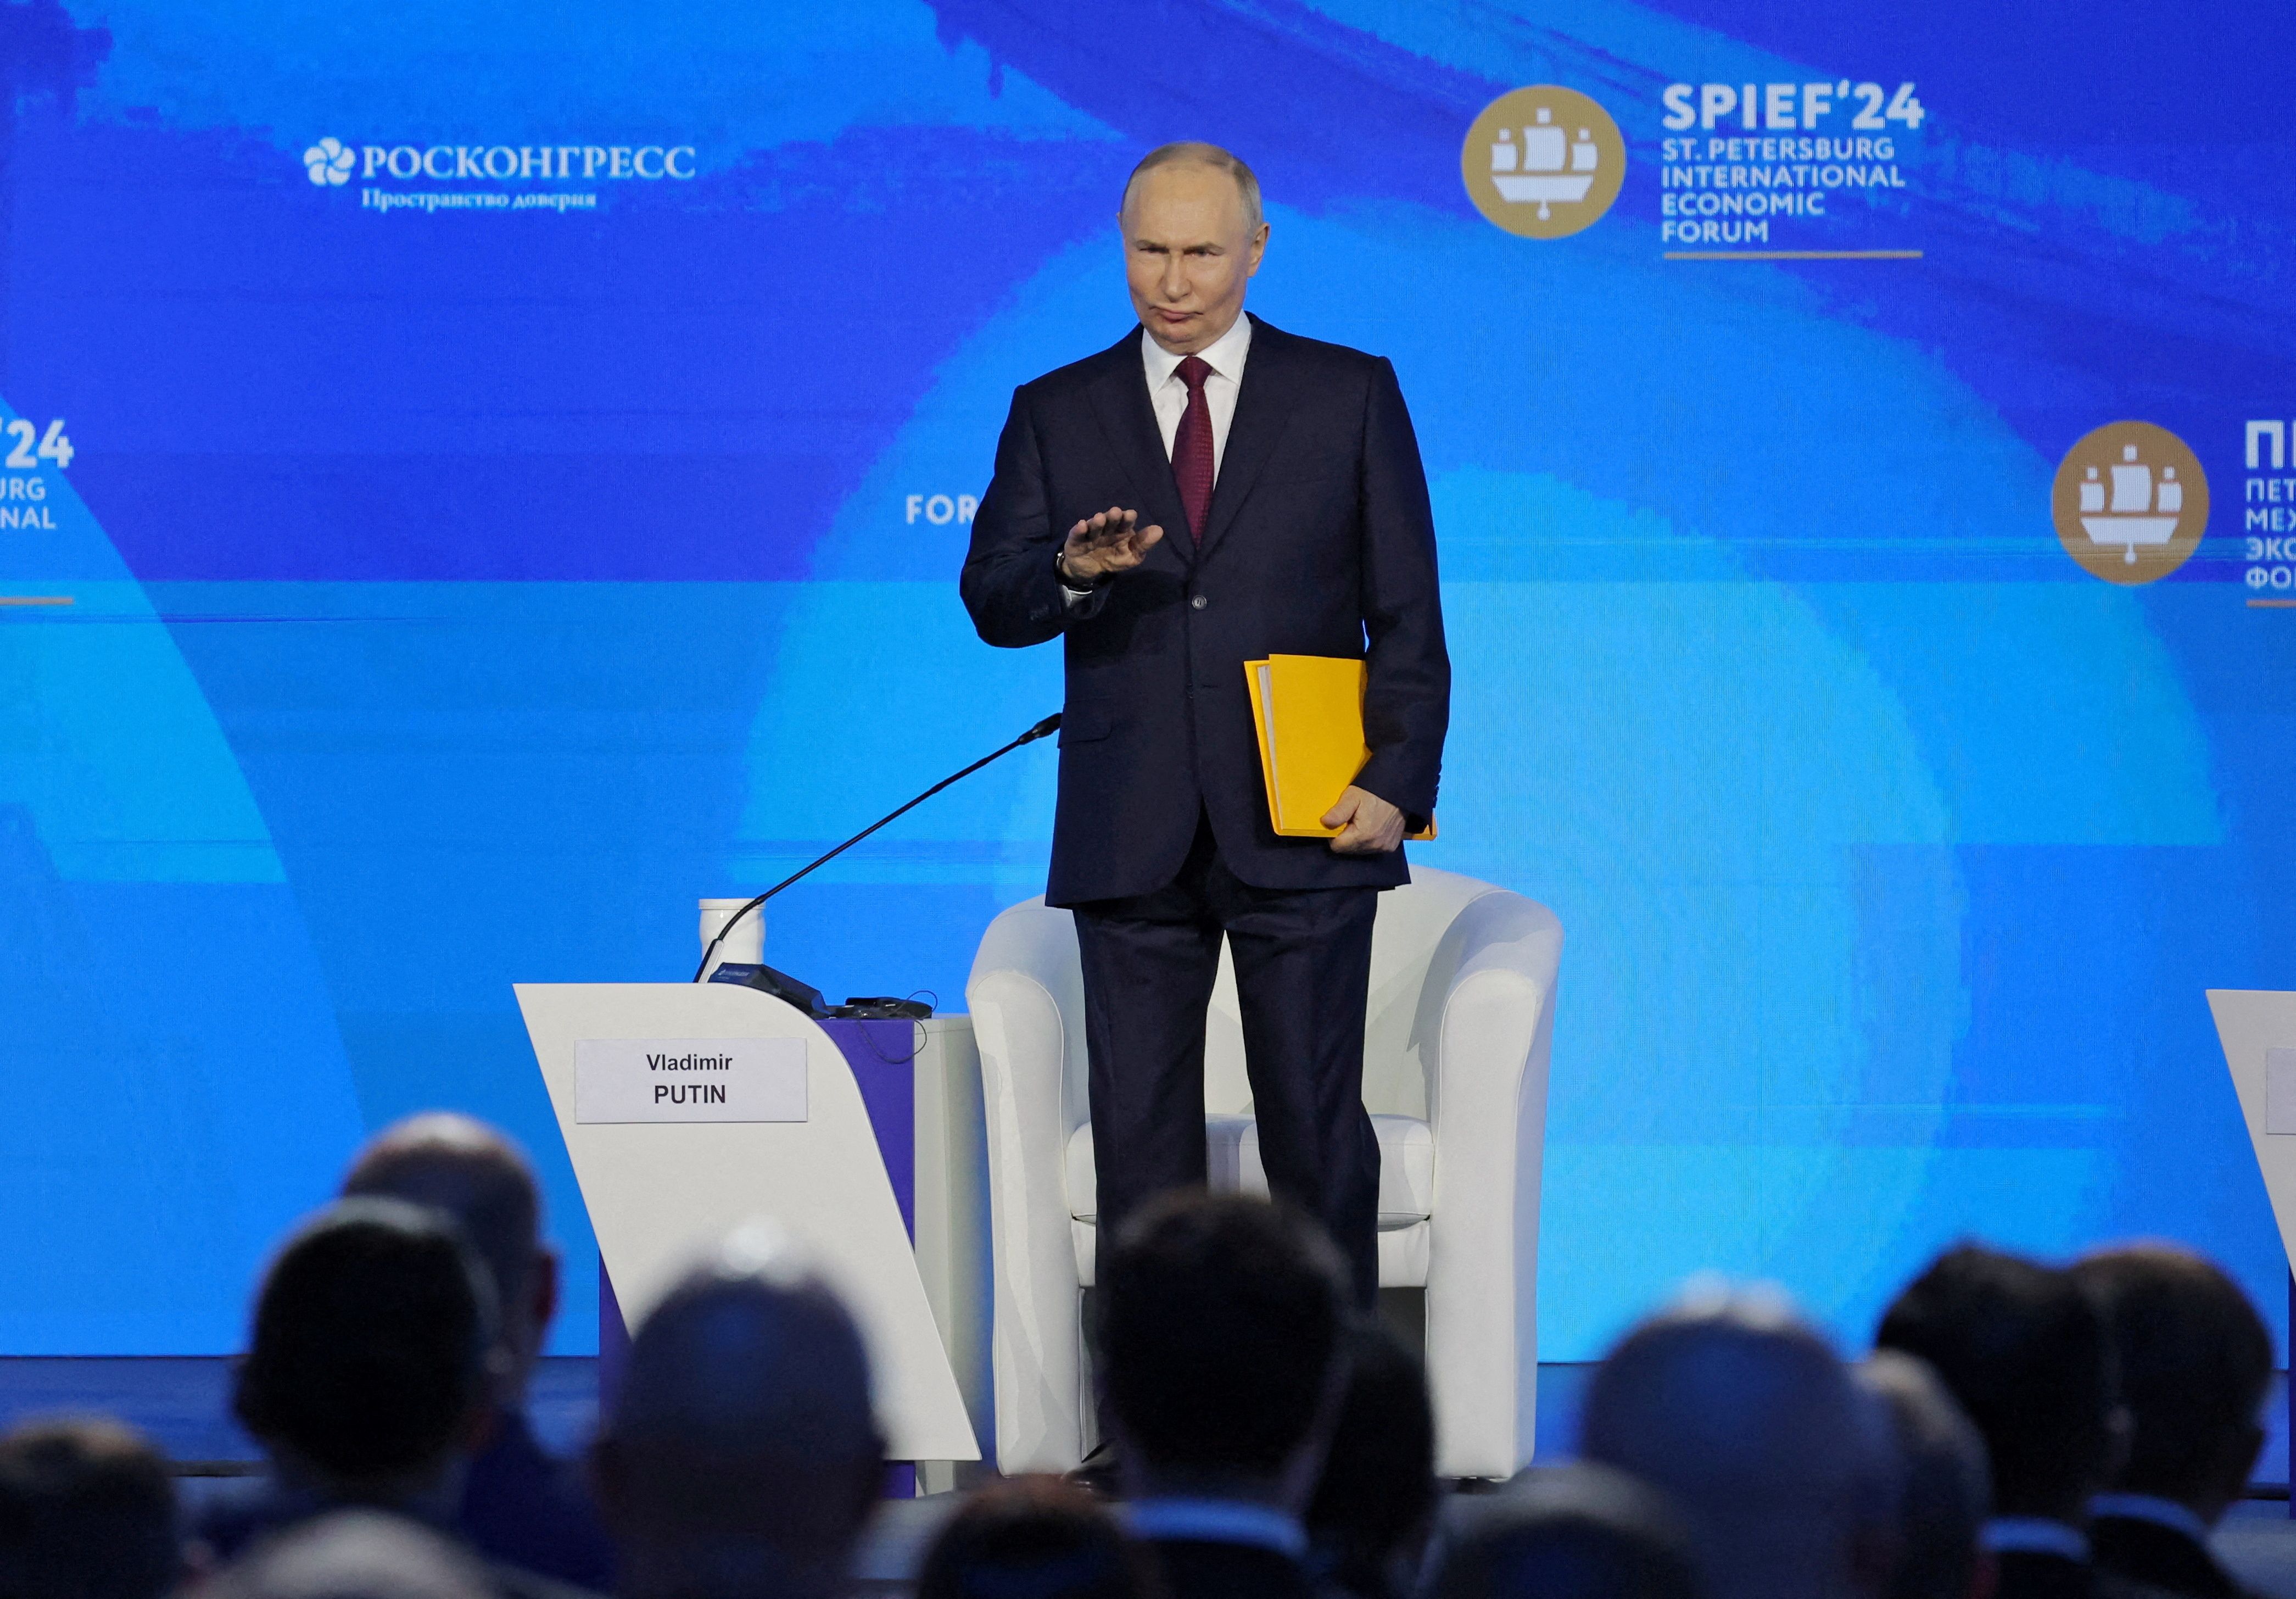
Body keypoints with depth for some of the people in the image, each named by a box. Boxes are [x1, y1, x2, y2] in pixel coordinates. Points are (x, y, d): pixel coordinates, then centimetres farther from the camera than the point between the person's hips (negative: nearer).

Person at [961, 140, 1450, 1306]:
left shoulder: (1350, 396, 7)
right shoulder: (1058, 413, 11)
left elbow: (1407, 611, 5)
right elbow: (992, 600, 3)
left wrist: (1398, 779, -7)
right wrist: (1072, 572, -19)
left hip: (1304, 828, -1)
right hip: (1130, 844, 2)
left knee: (1318, 1131, 0)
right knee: (1138, 1140, 1)